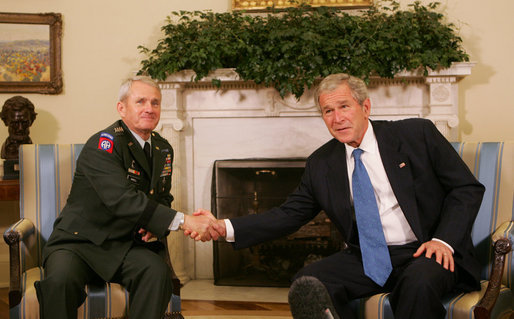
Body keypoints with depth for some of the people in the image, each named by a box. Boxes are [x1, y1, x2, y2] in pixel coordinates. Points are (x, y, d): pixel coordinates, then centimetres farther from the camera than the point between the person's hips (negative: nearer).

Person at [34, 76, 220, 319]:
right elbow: (121, 199, -30)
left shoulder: (164, 149, 10)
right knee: (60, 280, -35)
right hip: (78, 241, -5)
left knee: (157, 271, -28)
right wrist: (183, 221, -34)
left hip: (127, 244, 5)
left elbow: (163, 198, 23)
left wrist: (156, 225, -3)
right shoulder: (103, 144, -15)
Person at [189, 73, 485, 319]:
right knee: (307, 284, -24)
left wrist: (444, 241, -13)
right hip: (366, 260, 3)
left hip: (424, 254, -2)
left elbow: (468, 187, 2)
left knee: (419, 283, -36)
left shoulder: (417, 134, 0)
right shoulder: (321, 164, 9)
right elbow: (289, 215, 8)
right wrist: (225, 227, -5)